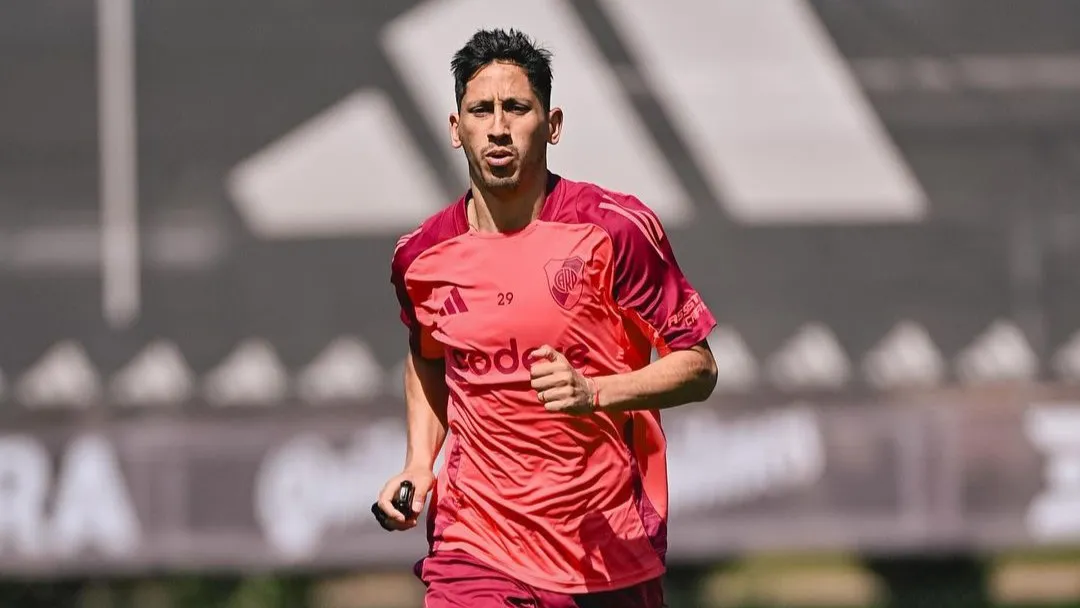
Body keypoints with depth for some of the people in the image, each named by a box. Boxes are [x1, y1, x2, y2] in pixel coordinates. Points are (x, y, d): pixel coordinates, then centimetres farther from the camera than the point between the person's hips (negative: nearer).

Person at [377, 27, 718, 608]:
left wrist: (594, 393, -22)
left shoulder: (617, 228, -8)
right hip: (476, 554, 1)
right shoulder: (421, 256, 2)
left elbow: (698, 367, -6)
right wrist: (419, 463, 9)